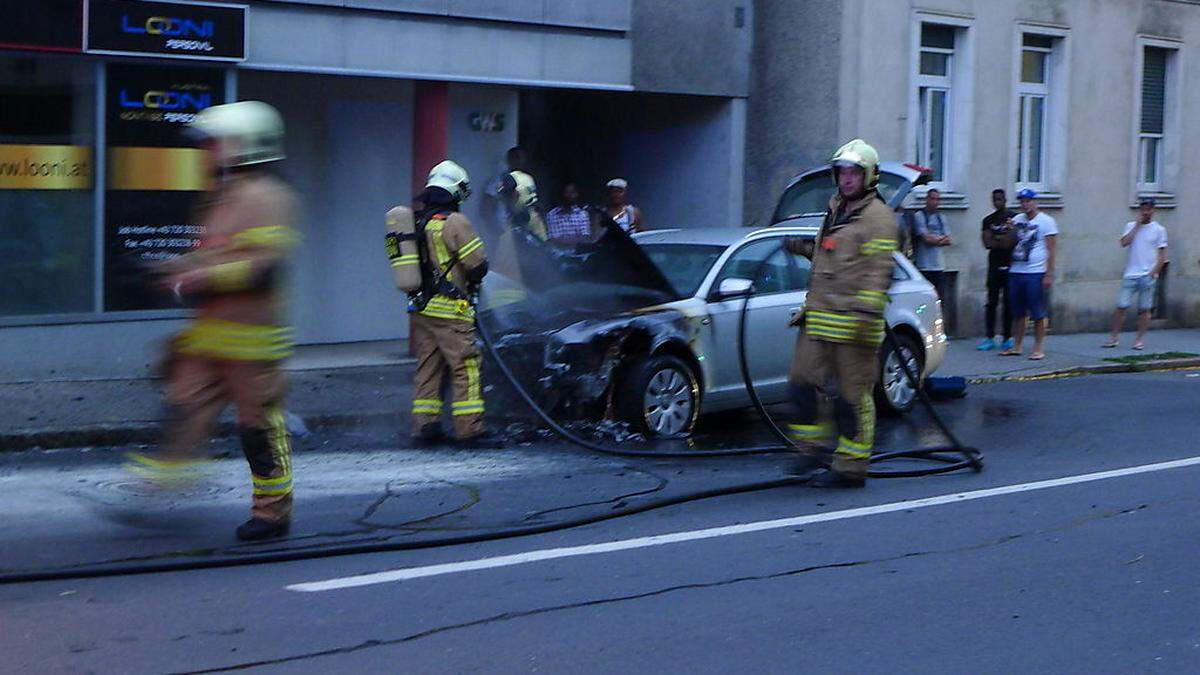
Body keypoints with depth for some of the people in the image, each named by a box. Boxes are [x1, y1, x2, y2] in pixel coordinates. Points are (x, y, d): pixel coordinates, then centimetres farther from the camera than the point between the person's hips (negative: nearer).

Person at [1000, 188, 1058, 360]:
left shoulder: (1046, 221, -3)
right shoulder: (1017, 220, 14)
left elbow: (1052, 249, -6)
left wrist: (1049, 274, -13)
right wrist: (1010, 230, 0)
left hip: (1036, 274, -6)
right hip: (1016, 272, 6)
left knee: (1038, 314, -2)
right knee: (1018, 313, 9)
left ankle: (1039, 349, 3)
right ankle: (1016, 347, 15)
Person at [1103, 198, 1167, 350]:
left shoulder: (1159, 229, 4)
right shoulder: (1131, 226, 8)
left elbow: (1162, 255, 3)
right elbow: (1124, 243, -9)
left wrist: (1154, 272, -8)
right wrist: (1137, 225, -8)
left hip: (1148, 276, -1)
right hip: (1130, 274, 1)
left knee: (1144, 309, 1)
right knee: (1121, 306, -3)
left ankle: (1140, 339, 9)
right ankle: (1114, 337, 5)